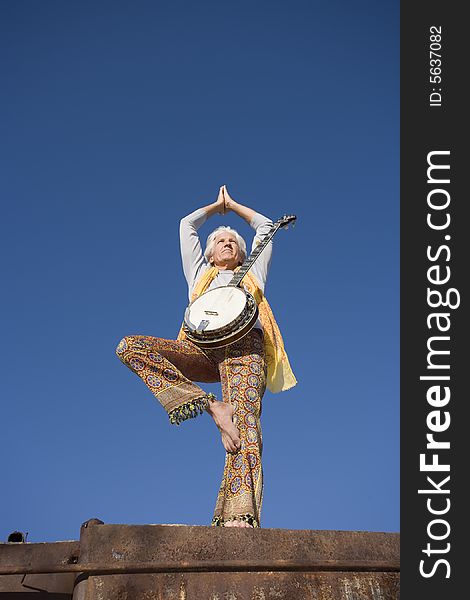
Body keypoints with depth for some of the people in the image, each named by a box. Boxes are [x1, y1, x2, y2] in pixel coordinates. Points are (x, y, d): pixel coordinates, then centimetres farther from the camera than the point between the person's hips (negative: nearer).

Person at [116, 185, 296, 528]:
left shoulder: (252, 273, 38)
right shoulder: (200, 273, 39)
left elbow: (265, 226, 44)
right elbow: (187, 225, 44)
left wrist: (233, 204, 54)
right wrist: (219, 205, 55)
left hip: (244, 345, -2)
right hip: (202, 348, 2)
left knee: (244, 424, -27)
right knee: (130, 347, -22)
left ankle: (239, 515, -43)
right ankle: (212, 406, -27)